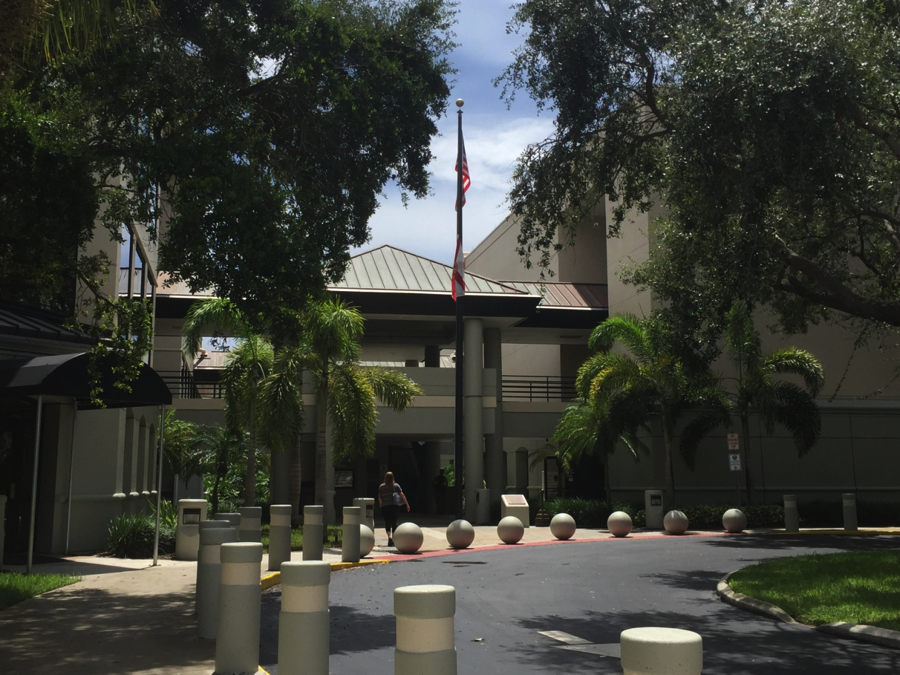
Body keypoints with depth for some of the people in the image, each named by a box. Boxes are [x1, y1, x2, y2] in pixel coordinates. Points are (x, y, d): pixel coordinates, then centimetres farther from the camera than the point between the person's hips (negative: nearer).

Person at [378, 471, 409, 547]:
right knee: (394, 523, 11)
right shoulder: (396, 485, 2)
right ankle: (393, 539, 11)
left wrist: (381, 505, 13)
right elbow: (402, 495, -5)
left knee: (387, 523, 3)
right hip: (395, 506, 0)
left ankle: (389, 537, -21)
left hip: (385, 507, 0)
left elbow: (379, 498, 1)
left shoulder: (381, 487, 3)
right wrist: (407, 504, -3)